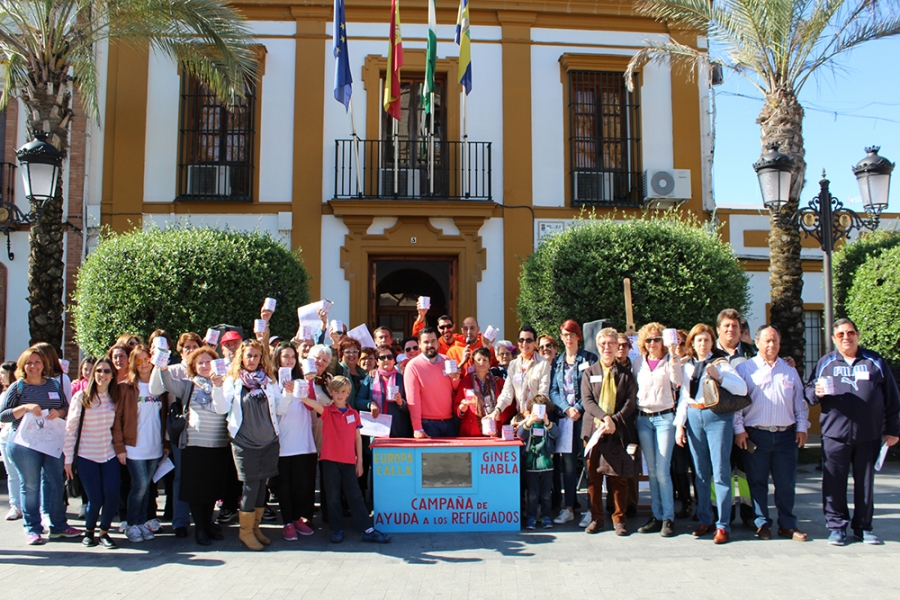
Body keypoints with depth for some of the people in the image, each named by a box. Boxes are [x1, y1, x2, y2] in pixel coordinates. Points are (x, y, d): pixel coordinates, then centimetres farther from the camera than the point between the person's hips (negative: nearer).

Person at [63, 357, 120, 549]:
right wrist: (68, 458, -6)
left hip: (109, 455, 3)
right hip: (86, 456, -3)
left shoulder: (115, 398, 3)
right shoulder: (81, 397, -7)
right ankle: (89, 531, 23)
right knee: (95, 498, -5)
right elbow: (70, 428, -5)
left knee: (112, 495, -9)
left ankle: (104, 532, 14)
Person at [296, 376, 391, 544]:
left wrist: (360, 461, 6)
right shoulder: (327, 411, 0)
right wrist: (300, 396, -41)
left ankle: (368, 530, 7)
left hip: (349, 461, 1)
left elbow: (358, 438, 8)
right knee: (333, 497, 6)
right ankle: (337, 530, 16)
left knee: (355, 496, 5)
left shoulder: (353, 413, 7)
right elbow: (313, 404, -20)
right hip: (330, 460, -1)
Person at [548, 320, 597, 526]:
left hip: (584, 415, -3)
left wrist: (579, 408, -13)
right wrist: (566, 408, -7)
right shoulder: (557, 362, 13)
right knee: (568, 462, 5)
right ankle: (568, 508, 9)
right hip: (564, 415, 3)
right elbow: (553, 390, 8)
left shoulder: (589, 358, 2)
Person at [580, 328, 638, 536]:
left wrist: (615, 421, -15)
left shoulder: (625, 374, 9)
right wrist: (604, 417, -16)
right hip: (594, 429, 1)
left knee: (619, 477, 1)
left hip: (619, 431, -1)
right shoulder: (589, 373, 10)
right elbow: (587, 400, -1)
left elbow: (631, 401, -1)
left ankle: (619, 519, 10)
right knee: (593, 476, 3)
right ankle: (596, 518, 11)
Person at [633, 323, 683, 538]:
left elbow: (677, 380, -17)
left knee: (662, 470, -8)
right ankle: (657, 516, 13)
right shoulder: (638, 363, 11)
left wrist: (673, 356, -26)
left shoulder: (669, 361, 1)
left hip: (665, 417, -4)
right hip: (643, 419, 4)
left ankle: (668, 518, 0)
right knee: (652, 471, 7)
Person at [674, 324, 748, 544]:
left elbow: (742, 388, -10)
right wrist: (679, 424, 7)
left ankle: (723, 525, 0)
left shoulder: (720, 363, 1)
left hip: (718, 417, -4)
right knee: (700, 473, 8)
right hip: (694, 417, 4)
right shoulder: (687, 367, 14)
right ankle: (704, 520, 18)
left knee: (720, 472, -5)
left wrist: (719, 377, -21)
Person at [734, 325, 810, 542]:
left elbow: (800, 402, 17)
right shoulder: (744, 368, 3)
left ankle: (787, 525, 15)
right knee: (758, 482, 3)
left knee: (786, 482, 5)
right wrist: (739, 429, -6)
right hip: (756, 435, -2)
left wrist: (801, 427, 8)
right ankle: (762, 524, 13)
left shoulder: (789, 371, 14)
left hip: (786, 435, 3)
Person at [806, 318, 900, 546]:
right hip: (835, 434, 0)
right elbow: (809, 392, 10)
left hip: (869, 435, 0)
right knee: (834, 482, 1)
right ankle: (836, 526, 11)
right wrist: (816, 393, -13)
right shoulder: (825, 363, 9)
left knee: (865, 482, 8)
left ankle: (863, 527, 19)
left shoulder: (875, 361, 9)